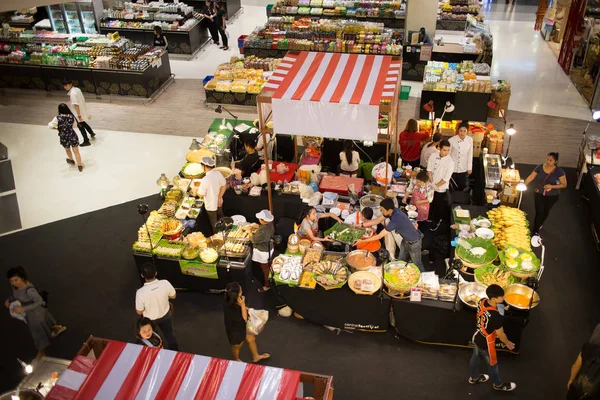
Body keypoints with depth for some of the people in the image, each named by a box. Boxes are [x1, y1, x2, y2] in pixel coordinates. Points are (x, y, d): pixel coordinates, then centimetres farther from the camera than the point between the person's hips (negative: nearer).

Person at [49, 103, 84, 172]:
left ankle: (71, 160, 54)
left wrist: (58, 128, 2)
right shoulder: (72, 117, -11)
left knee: (67, 150, 29)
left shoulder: (57, 118, -18)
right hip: (73, 136, 0)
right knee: (76, 151, 10)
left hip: (64, 138, 0)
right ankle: (80, 166, 19)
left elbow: (51, 126, -14)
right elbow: (72, 125, 0)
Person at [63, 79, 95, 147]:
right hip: (83, 110, 9)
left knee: (80, 126, 8)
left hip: (79, 112, -9)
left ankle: (86, 141, 19)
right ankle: (92, 133, 48)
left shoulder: (72, 93, -25)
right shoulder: (77, 89, 1)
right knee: (83, 123, 30)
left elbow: (76, 105, -28)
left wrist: (79, 115, -27)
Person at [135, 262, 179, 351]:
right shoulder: (165, 283, -30)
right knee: (170, 334, 28)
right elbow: (173, 296, -9)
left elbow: (139, 312, -20)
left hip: (150, 319, -1)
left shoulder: (140, 292, -37)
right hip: (166, 314, 1)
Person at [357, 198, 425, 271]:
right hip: (406, 240, 8)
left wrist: (362, 241, -26)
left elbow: (379, 236, -33)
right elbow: (378, 220, -1)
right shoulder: (392, 211, -16)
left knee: (417, 265, 14)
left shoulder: (395, 220, -40)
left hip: (414, 243, -8)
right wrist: (362, 225, -6)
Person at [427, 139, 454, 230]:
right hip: (431, 186, 4)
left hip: (441, 188, -4)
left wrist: (436, 186, -16)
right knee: (431, 203, 21)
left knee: (439, 206, 12)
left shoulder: (450, 162, -22)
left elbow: (446, 178, -21)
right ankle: (430, 217, 44)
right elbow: (429, 169, -4)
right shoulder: (433, 156, -10)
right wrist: (431, 182, -13)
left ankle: (437, 222, 32)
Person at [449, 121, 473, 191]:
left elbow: (470, 154, 1)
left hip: (463, 169, 2)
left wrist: (469, 168, 6)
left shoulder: (470, 140, -8)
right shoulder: (452, 140, -16)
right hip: (453, 169, -2)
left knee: (463, 187, 9)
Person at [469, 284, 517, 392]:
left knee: (475, 357, 30)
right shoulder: (496, 316, -40)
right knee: (492, 364, 21)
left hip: (477, 337, 7)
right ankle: (498, 384, 48)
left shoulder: (482, 302, -18)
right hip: (486, 343, -7)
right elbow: (500, 334, -23)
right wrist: (508, 343, -1)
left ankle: (474, 377, 56)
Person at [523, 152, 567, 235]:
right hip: (539, 194, 0)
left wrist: (551, 186, -27)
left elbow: (564, 184, -15)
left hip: (552, 196, 0)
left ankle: (539, 225, 49)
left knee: (546, 212, 22)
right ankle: (535, 232, 9)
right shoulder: (540, 167, -13)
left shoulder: (559, 171, -19)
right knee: (539, 212, -2)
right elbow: (531, 177, -7)